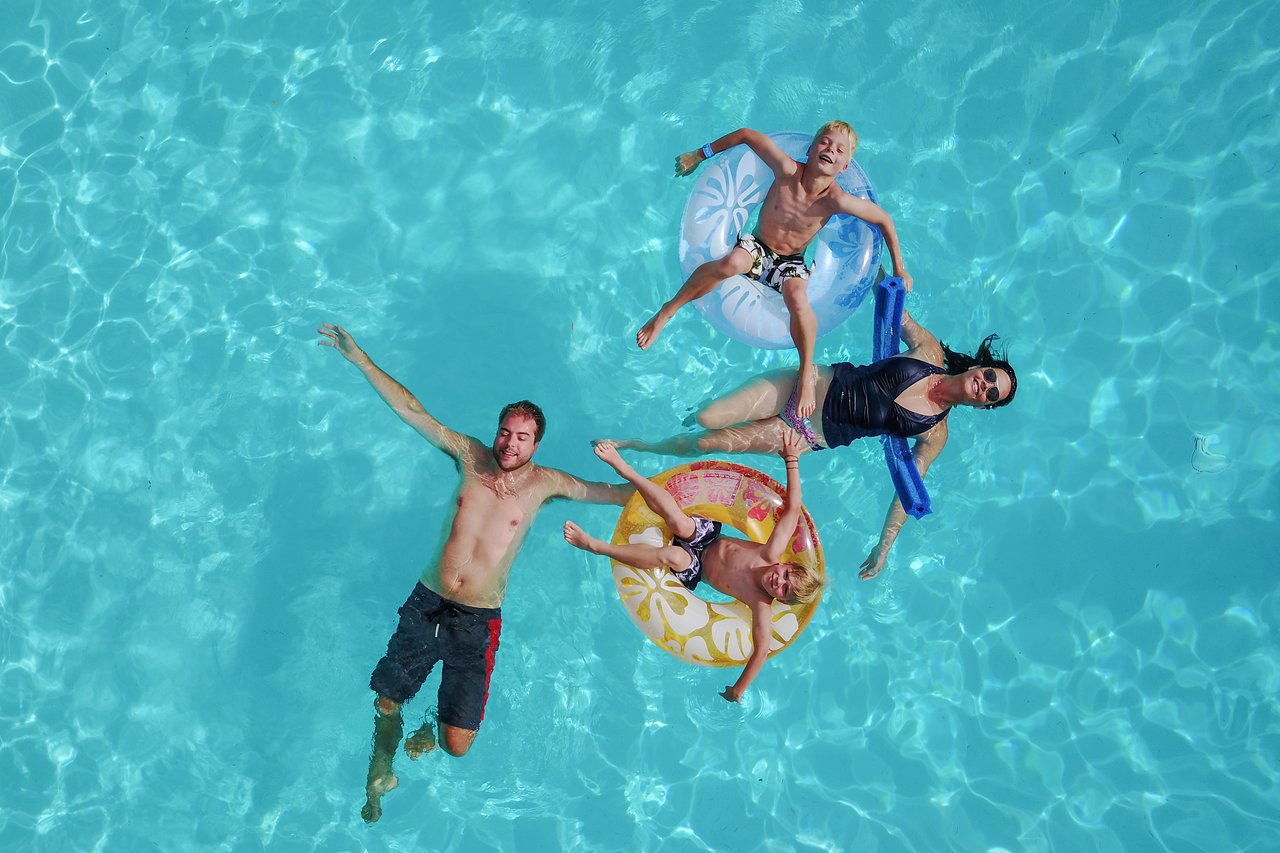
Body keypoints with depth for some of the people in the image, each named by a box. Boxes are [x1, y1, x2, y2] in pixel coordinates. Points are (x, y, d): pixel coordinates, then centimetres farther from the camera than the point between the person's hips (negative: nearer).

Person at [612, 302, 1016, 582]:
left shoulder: (934, 432, -8)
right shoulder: (928, 352, -5)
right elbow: (895, 305, 8)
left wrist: (884, 544, -12)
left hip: (811, 436, -1)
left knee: (710, 442, -8)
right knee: (707, 417, -11)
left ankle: (642, 447, 20)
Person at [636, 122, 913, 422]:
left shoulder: (837, 200, -22)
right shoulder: (788, 171, -20)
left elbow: (884, 219, -8)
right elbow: (747, 135, -8)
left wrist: (899, 270, -1)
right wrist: (700, 154, -1)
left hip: (790, 262, -1)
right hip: (757, 248, 1)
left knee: (797, 298, -37)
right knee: (731, 263, -36)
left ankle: (807, 372, -15)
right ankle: (669, 309, -17)